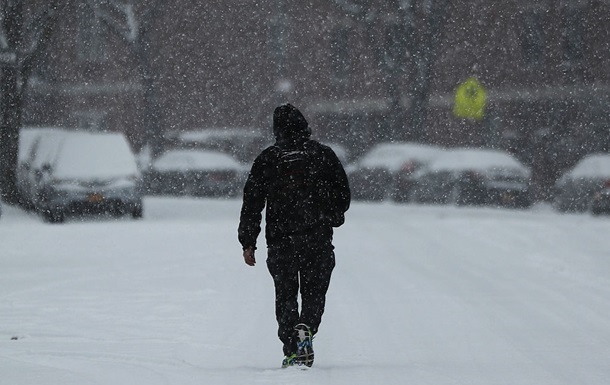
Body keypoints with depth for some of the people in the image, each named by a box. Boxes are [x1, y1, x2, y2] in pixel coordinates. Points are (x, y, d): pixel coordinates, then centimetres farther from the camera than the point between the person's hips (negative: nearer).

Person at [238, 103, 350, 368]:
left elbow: (252, 202, 0)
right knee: (314, 292, 9)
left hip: (280, 241, 0)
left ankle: (292, 351, 1)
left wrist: (248, 242, 4)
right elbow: (343, 193, 8)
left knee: (285, 296, 10)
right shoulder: (323, 154, 2)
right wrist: (332, 217, 27)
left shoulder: (267, 159, 1)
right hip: (318, 238, 0)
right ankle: (306, 329, -19)